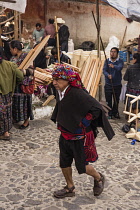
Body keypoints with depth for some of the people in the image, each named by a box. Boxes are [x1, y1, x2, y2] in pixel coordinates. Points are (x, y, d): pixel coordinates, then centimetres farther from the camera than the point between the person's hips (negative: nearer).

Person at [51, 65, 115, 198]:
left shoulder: (77, 94, -28)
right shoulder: (59, 92, -2)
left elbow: (96, 108, -27)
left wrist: (83, 123, -22)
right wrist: (58, 121, 11)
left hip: (79, 137, -7)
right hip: (65, 136, 8)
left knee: (81, 166, 7)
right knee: (64, 163, 16)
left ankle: (99, 178, 37)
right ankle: (70, 188, 37)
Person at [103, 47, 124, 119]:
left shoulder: (120, 61, -2)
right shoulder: (107, 61, 4)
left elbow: (120, 68, -24)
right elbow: (104, 70, -6)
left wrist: (114, 66, -46)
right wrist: (108, 75, -28)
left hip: (117, 85, 0)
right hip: (108, 84, 1)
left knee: (116, 100, 9)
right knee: (108, 100, 2)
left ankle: (115, 113, 26)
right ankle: (110, 114, 14)